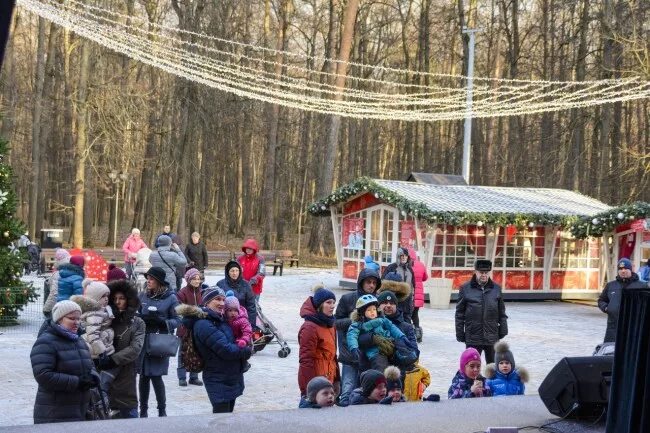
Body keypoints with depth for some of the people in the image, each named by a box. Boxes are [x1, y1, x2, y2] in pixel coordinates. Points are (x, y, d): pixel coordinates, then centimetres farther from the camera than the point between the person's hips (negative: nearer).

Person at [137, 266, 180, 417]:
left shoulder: (171, 298, -3)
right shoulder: (143, 296, 6)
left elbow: (177, 320, -3)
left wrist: (161, 321, -20)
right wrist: (142, 318, -10)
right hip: (143, 341, 3)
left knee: (156, 376, -5)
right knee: (143, 376, 7)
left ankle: (162, 409, 12)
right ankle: (143, 409, 20)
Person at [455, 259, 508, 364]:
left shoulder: (496, 288, 7)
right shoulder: (465, 288, -1)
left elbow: (502, 312, 11)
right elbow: (459, 313, 2)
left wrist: (503, 331, 6)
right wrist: (460, 333, -1)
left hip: (492, 337, 2)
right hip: (472, 337, -2)